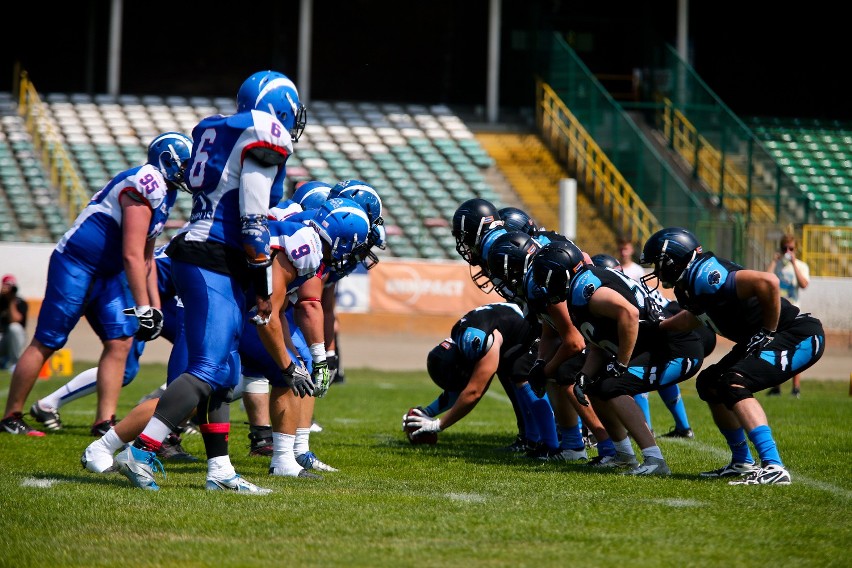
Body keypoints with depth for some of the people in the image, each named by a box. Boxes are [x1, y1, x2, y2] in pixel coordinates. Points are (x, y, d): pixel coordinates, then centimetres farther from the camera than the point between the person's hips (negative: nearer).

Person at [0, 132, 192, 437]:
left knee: (120, 341, 0)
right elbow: (132, 256, -22)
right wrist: (142, 307, -19)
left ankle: (105, 420, 3)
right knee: (46, 343, -1)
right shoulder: (145, 185, -20)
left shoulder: (164, 192, 12)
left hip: (105, 273, 10)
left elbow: (146, 257, 19)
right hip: (75, 263, -10)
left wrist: (155, 305, 14)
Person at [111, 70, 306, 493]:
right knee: (207, 371, -13)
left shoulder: (217, 130, 18)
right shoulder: (265, 135, -8)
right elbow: (253, 220, -13)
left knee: (224, 373, 12)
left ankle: (219, 470, 13)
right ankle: (140, 452, -20)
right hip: (213, 263, -10)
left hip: (195, 252, 10)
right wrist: (264, 287, -9)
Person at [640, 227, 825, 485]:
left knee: (733, 384, -25)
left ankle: (773, 468, -29)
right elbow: (695, 318, 31)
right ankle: (742, 463, 22)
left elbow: (767, 282, -34)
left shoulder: (705, 277, -23)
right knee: (709, 384, 13)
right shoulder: (689, 284, 7)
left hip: (801, 337, -10)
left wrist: (768, 332, -23)